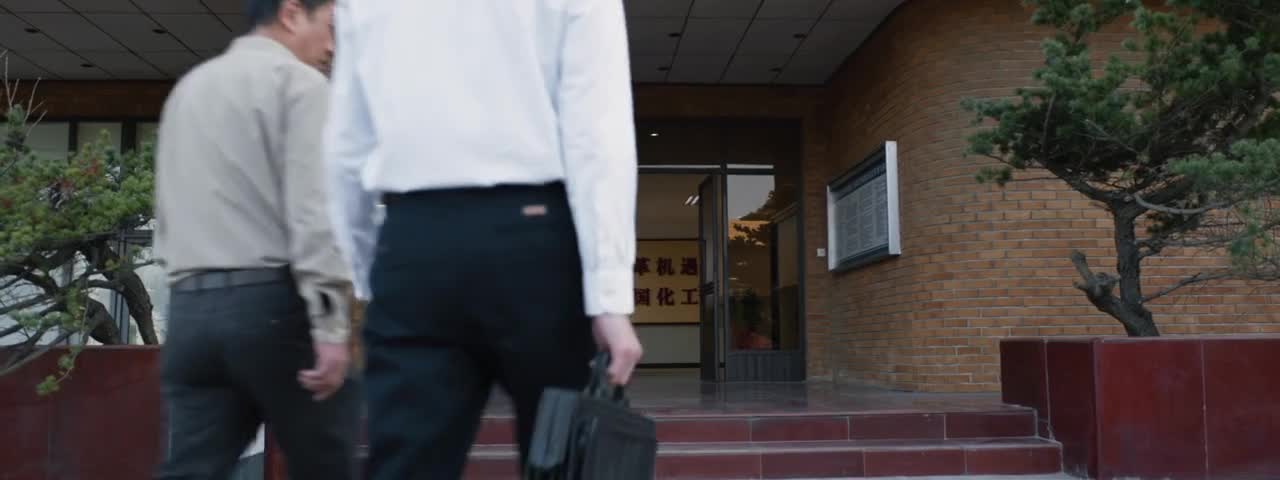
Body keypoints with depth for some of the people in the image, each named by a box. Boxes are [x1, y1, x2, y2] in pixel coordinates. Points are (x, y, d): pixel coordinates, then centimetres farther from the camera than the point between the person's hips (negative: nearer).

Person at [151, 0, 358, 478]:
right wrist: (330, 324, -17)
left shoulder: (187, 87, 21)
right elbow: (312, 205, -14)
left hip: (191, 308, 7)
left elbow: (168, 213, 21)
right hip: (272, 303, -6)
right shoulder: (298, 81, -2)